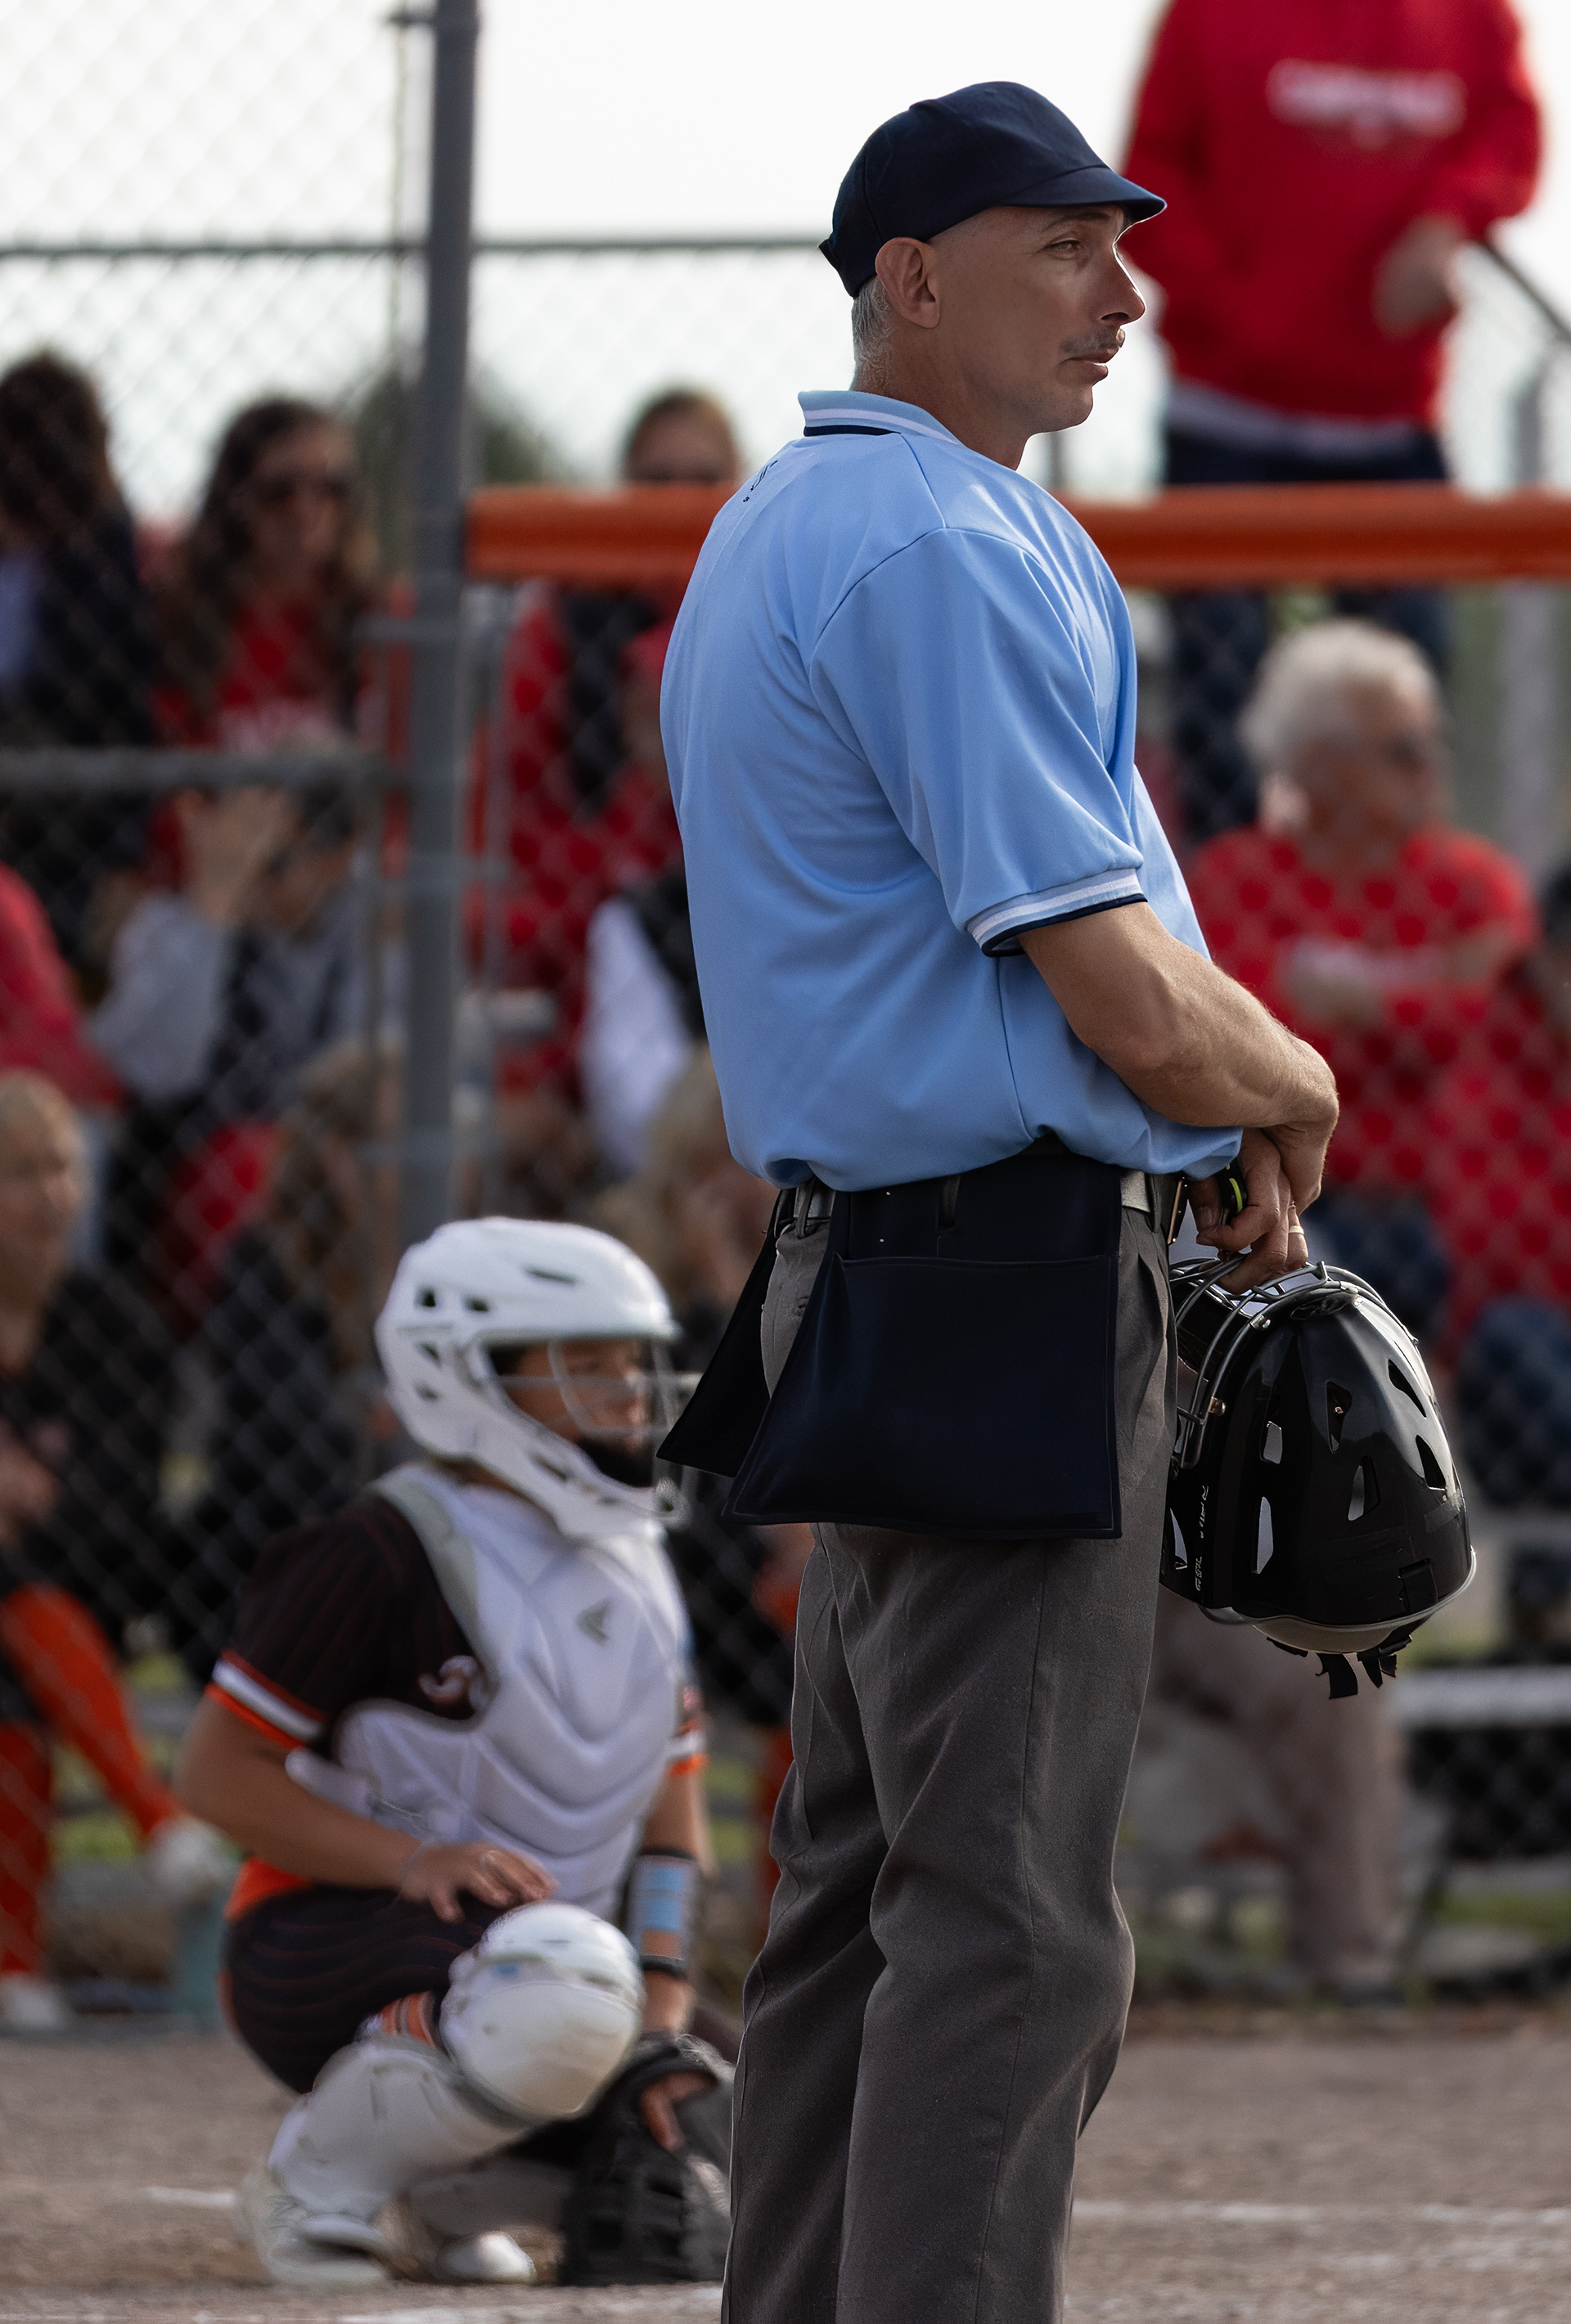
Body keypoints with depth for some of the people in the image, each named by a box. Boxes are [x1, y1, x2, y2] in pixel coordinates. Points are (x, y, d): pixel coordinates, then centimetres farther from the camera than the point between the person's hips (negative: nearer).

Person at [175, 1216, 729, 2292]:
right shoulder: (384, 1553, -14)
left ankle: (427, 2200, 16)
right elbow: (218, 1771, -15)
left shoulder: (637, 1571, 11)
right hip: (328, 1937, -8)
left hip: (533, 1936, 8)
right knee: (568, 1988, -38)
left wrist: (664, 2019, -3)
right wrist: (413, 1862, -27)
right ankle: (317, 2179, -14)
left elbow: (671, 1811, 13)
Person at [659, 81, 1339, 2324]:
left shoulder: (778, 534, 18)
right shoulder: (948, 548, -16)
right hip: (1012, 1291, -11)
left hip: (865, 1282, 11)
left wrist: (1212, 1129, 12)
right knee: (1011, 1925, -11)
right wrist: (1294, 1093, 1)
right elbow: (1129, 994, -20)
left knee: (868, 1893, 15)